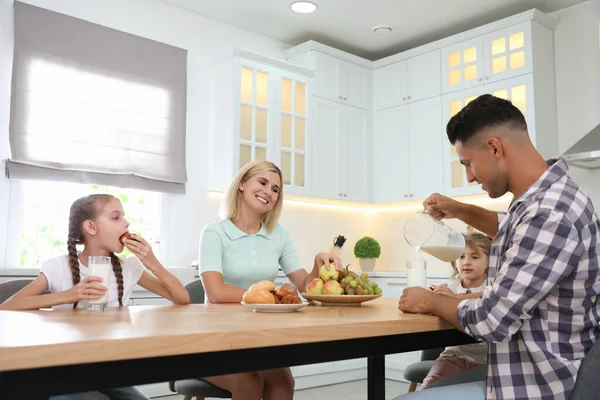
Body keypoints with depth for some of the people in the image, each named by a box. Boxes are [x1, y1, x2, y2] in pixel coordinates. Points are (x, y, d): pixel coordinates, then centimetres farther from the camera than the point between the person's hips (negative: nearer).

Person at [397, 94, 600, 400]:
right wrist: (460, 211, 15)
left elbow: (490, 321, -27)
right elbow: (518, 232, 29)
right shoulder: (545, 198, 4)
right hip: (537, 374, 10)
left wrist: (429, 301, -8)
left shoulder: (551, 214, -28)